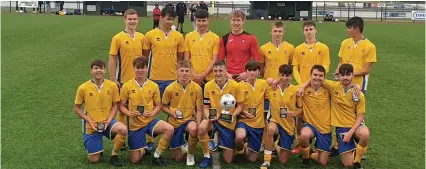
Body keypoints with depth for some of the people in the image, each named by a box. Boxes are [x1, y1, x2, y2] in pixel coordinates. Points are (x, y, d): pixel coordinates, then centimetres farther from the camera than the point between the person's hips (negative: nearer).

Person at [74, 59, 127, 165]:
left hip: (107, 122, 1)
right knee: (94, 160, -1)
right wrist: (90, 121, -12)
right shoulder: (83, 88, -10)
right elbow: (77, 108, 0)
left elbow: (115, 105, 1)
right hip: (91, 126, 0)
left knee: (123, 129, -32)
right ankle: (98, 148, 36)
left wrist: (109, 120, -13)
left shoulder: (112, 85, -8)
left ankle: (114, 154, -6)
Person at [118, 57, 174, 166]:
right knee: (135, 160, 0)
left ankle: (157, 155, -9)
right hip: (134, 124, 0)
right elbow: (121, 106, 0)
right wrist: (129, 113, -19)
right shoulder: (127, 86, -5)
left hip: (150, 121, 1)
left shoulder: (154, 86, -2)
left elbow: (158, 105, 4)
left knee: (169, 129, -31)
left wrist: (152, 113, -16)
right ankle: (144, 148, 37)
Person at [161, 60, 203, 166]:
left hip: (188, 120, 0)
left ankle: (190, 155, -11)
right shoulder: (170, 88, -11)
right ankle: (182, 144, 41)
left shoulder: (197, 88, -10)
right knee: (178, 158, 4)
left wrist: (198, 125, -19)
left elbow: (199, 110, -4)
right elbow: (163, 106, 3)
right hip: (174, 122, 1)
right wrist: (172, 113, -18)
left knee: (193, 129, -40)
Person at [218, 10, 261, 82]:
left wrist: (247, 73, -10)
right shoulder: (224, 39, 6)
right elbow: (220, 60, 9)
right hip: (229, 77, 2)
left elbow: (257, 60, 0)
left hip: (245, 77, -2)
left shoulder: (251, 38, 1)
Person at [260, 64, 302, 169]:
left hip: (288, 125, 1)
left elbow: (301, 108, 3)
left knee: (283, 160, 4)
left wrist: (295, 113, -17)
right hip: (275, 121, 0)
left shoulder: (295, 90, -7)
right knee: (270, 129, -41)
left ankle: (280, 146, 41)